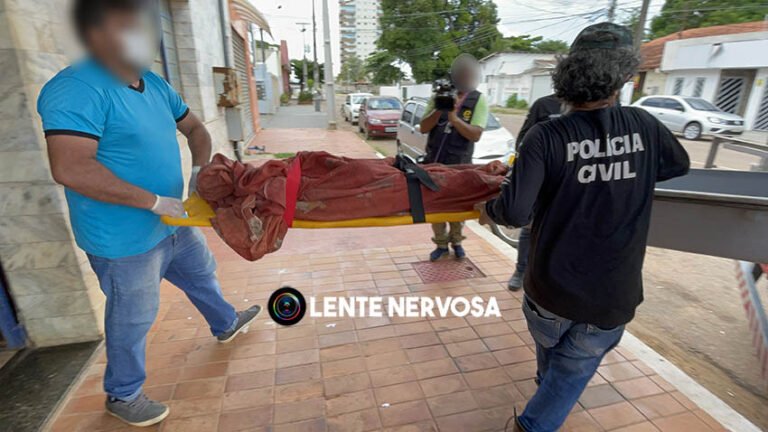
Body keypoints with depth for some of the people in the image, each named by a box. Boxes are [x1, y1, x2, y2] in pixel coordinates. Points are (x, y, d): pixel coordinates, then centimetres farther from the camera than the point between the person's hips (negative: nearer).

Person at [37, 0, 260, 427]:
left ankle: (225, 324, 54)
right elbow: (71, 169, -31)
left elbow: (194, 127, 16)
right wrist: (154, 201, -26)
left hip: (174, 224, 9)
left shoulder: (154, 84, 5)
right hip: (125, 240, -8)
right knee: (133, 319, 10)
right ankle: (122, 395, 36)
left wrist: (200, 170, -1)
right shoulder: (76, 89, -22)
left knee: (202, 275, 27)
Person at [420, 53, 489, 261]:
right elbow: (423, 128, 0)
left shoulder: (479, 100, -4)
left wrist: (453, 117, -25)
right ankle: (441, 244, 20)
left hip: (459, 165, -2)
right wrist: (439, 110, -17)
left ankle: (456, 241, 29)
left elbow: (475, 135, -15)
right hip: (434, 161, 2)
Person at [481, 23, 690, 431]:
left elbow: (515, 212, -27)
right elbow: (680, 165, 15)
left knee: (549, 351, 30)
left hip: (552, 288, 0)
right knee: (572, 372, 19)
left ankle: (548, 383, 58)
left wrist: (489, 208, -5)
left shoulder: (546, 136, -18)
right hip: (613, 296, 1)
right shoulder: (645, 127, -7)